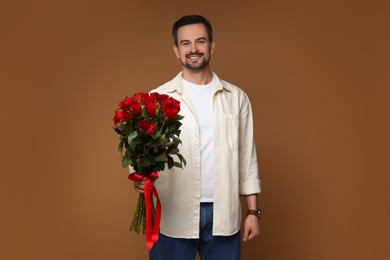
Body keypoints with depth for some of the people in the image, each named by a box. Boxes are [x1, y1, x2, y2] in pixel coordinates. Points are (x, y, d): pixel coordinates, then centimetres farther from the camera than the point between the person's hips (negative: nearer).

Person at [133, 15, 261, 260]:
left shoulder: (236, 97, 7)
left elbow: (247, 156, 9)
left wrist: (253, 211, 6)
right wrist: (141, 176, -24)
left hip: (223, 214, 2)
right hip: (174, 216, -2)